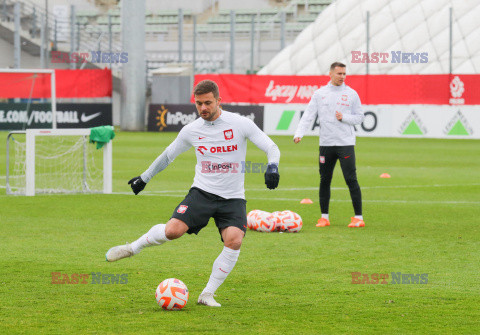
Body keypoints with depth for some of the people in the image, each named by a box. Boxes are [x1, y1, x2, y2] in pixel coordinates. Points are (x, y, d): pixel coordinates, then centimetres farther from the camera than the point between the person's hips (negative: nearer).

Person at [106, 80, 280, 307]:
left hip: (233, 198, -1)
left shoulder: (241, 124, -6)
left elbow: (271, 148, -4)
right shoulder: (191, 131, 3)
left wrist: (272, 167, -26)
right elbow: (167, 155, 20)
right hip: (202, 192, 1)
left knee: (234, 240, -25)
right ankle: (132, 248, 8)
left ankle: (207, 295, -11)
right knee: (173, 230, -21)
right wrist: (144, 177, 26)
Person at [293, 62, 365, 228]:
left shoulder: (351, 94, 4)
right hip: (326, 144, 2)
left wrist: (344, 117, -10)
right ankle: (324, 217, 17)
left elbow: (359, 117, 8)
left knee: (351, 180, -8)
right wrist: (299, 133, -12)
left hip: (346, 143, -2)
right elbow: (308, 115, 2)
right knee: (324, 180, 7)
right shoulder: (319, 94, 7)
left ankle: (358, 217, -4)